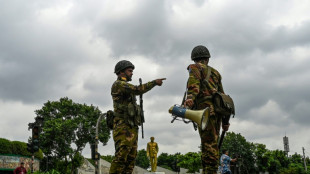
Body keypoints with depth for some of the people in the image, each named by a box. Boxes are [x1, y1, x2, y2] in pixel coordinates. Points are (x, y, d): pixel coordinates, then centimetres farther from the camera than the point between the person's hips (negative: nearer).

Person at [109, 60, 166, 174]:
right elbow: (138, 90, -19)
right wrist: (154, 82, -14)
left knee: (131, 158, 4)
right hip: (123, 127, -10)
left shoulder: (126, 87, 27)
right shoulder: (118, 84, -5)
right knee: (121, 157, -16)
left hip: (132, 128, 10)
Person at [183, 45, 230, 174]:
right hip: (217, 109, 6)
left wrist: (190, 97, -33)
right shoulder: (215, 72, 28)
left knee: (208, 144, -15)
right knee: (213, 144, 6)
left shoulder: (195, 68, 9)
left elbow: (194, 83, -15)